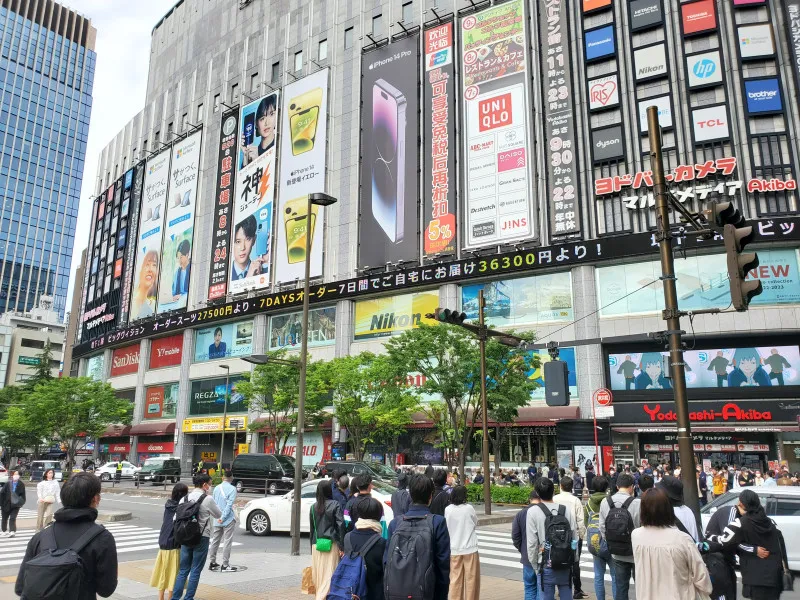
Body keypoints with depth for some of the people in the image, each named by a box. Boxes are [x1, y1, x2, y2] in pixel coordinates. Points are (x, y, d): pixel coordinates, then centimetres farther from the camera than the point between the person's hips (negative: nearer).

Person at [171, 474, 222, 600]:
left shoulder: (184, 498, 3)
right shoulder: (207, 499, -11)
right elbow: (218, 515, 3)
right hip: (202, 538, -5)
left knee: (183, 570, 14)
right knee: (196, 570, 5)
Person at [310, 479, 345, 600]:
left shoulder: (313, 507, 7)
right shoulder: (335, 505, -4)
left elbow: (312, 528, 12)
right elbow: (340, 525, -8)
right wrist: (341, 546, -5)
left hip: (316, 545, 4)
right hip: (331, 544, -4)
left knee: (318, 576, 12)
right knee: (329, 576, -3)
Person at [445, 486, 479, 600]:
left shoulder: (448, 509, -5)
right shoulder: (469, 508, -10)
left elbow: (445, 528, 2)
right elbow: (476, 523, 3)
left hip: (454, 549, 2)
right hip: (469, 548, -2)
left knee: (455, 578, 9)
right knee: (471, 578, 9)